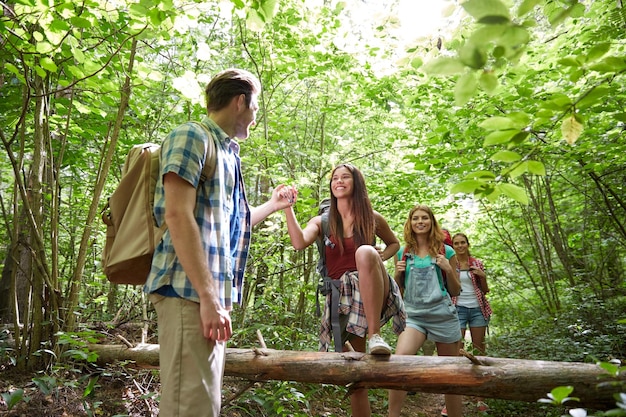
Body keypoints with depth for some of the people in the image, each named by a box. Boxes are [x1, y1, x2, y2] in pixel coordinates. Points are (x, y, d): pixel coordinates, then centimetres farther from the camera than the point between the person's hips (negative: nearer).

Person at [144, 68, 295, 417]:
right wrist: (208, 297, -22)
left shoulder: (227, 154, 22)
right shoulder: (192, 136, -5)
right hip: (189, 292, -9)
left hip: (213, 293, 9)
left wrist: (273, 205, 43)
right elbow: (178, 215, -17)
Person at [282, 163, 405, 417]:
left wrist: (380, 258, 2)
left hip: (373, 292, -2)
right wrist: (288, 207, -17)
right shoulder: (322, 222, 7)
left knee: (365, 252, -34)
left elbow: (394, 243, 23)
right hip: (342, 296, 2)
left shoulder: (372, 218, 7)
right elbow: (299, 243, -13)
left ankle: (375, 335, -35)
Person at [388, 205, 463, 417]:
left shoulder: (446, 251, 3)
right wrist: (398, 273, -6)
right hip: (414, 315, 0)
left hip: (443, 315, 0)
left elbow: (455, 291, 7)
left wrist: (448, 269, -10)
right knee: (400, 358, -24)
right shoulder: (402, 253, 7)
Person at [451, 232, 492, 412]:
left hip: (477, 308, 3)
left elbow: (485, 291, 13)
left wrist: (483, 276, -5)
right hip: (458, 308, -2)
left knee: (479, 350, 5)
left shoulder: (477, 264, 9)